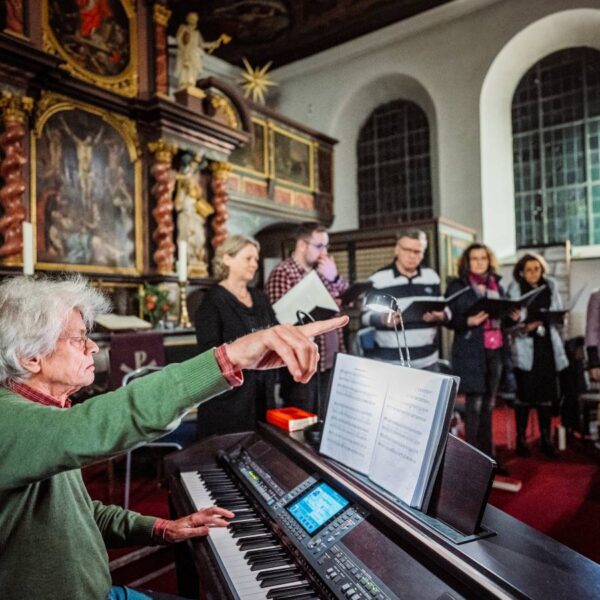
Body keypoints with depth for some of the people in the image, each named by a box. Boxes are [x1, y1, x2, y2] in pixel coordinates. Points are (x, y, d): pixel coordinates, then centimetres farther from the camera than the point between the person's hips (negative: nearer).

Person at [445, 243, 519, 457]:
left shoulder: (496, 285, 13)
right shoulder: (457, 286, -3)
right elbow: (449, 319, -6)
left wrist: (514, 316, -1)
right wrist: (469, 321, -23)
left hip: (495, 350, 5)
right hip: (471, 351, -5)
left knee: (488, 403, 12)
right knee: (474, 403, -3)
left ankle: (488, 454, 22)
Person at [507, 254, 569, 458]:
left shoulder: (551, 287, 10)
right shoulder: (514, 289, -1)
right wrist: (526, 327, -20)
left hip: (547, 344, 4)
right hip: (525, 346, -3)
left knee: (546, 392, 7)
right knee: (525, 393, -1)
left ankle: (546, 439, 18)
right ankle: (521, 439, 11)